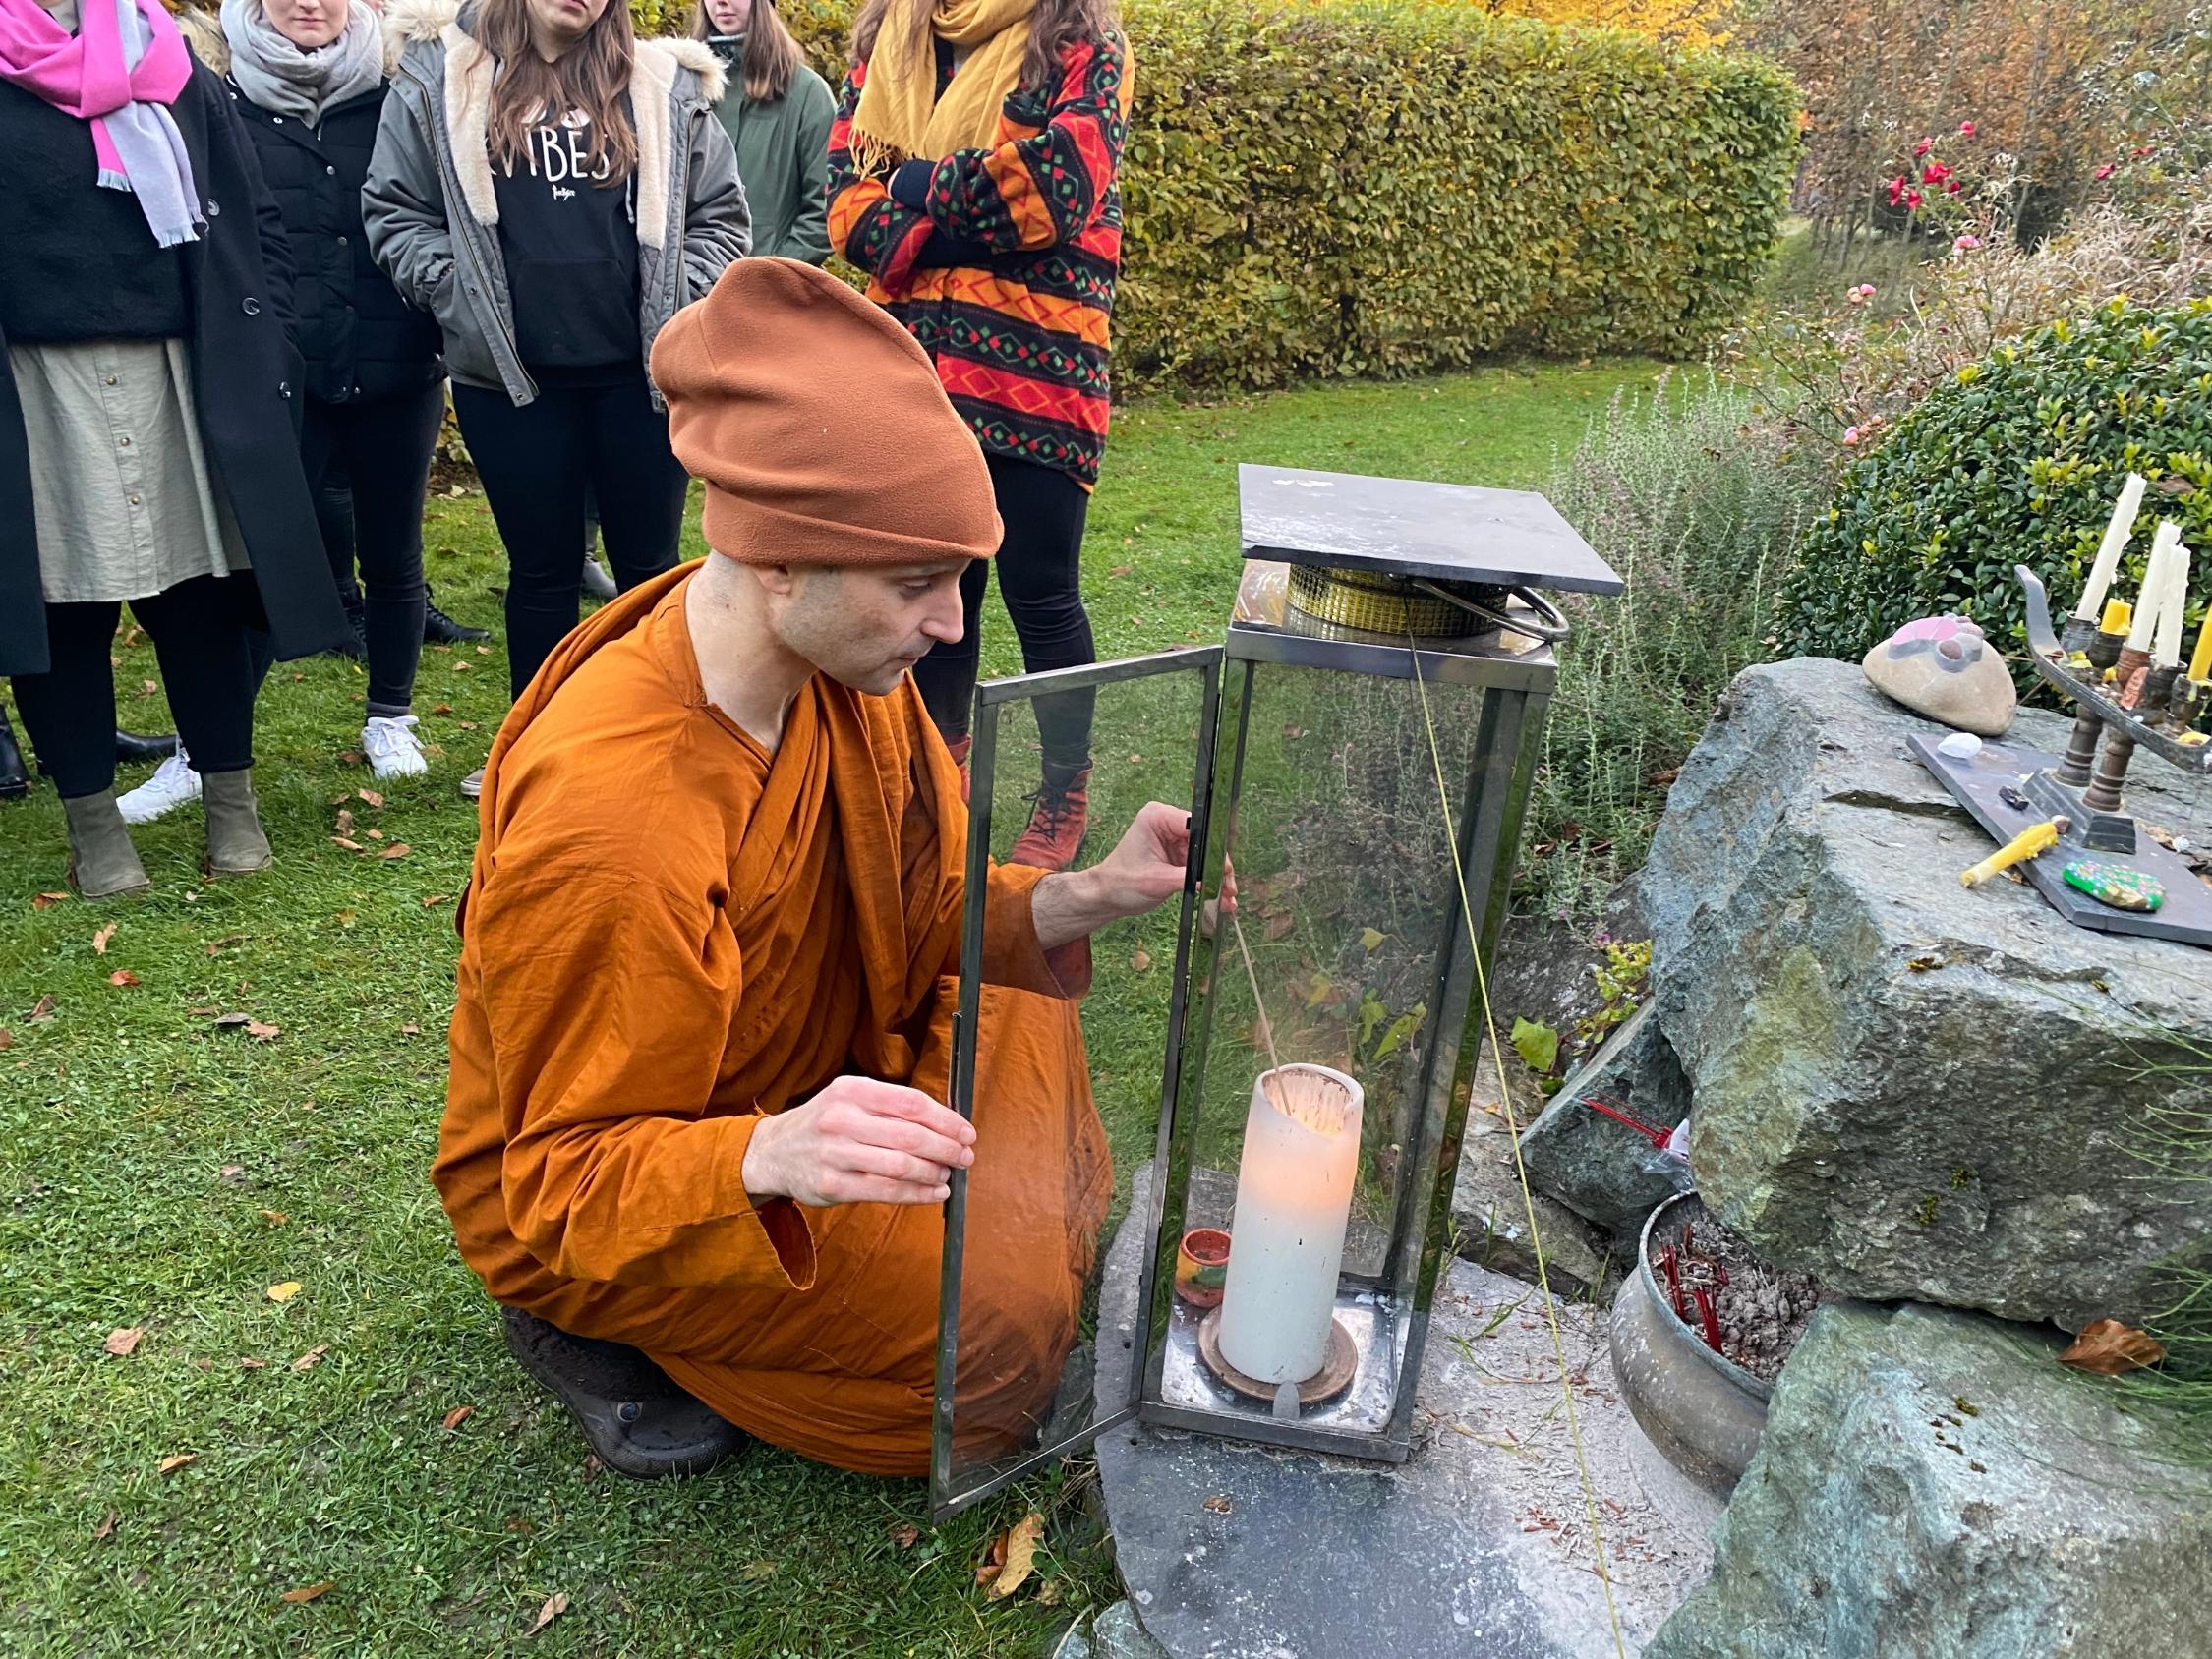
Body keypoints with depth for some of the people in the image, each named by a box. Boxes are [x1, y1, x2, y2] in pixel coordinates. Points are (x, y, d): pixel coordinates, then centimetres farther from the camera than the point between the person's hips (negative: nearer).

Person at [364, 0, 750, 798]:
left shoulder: (663, 84, 7)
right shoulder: (438, 76, 5)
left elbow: (719, 212, 10)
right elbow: (392, 209, 6)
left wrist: (684, 304, -3)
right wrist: (456, 294, -7)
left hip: (641, 371, 1)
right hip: (510, 378, 0)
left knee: (648, 563, 8)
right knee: (541, 568, 10)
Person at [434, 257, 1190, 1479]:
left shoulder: (836, 656, -15)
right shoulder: (604, 817, -37)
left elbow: (929, 905, -5)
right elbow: (566, 1176, -27)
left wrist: (1076, 900, -23)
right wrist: (767, 1159, -47)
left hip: (802, 1081, 8)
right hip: (570, 1205, -7)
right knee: (1007, 1321, -15)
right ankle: (606, 1332, 0)